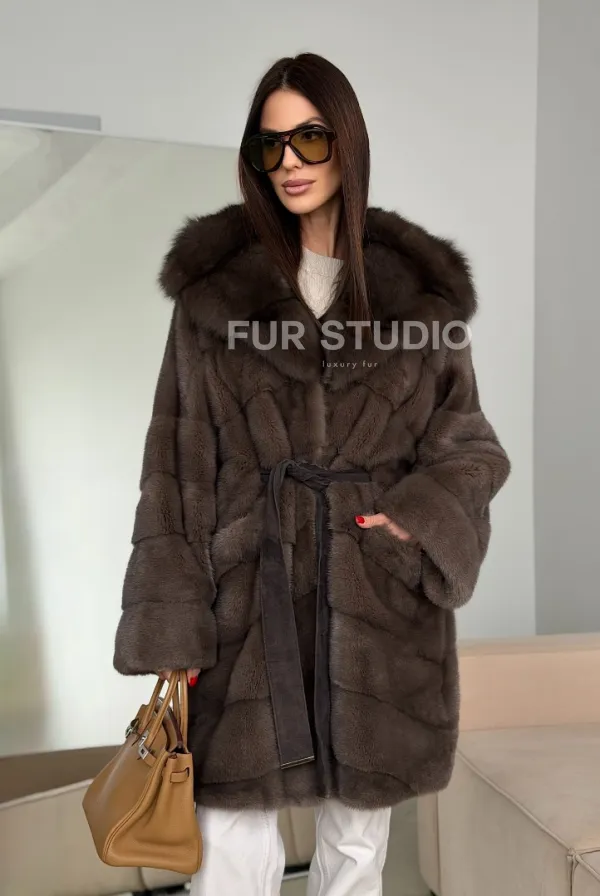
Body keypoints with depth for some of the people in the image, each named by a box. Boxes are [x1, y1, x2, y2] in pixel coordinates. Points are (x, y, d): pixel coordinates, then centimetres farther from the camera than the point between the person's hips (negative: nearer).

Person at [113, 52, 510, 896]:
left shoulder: (422, 288, 5)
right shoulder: (214, 287, 1)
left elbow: (469, 444, 8)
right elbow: (178, 466, -1)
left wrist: (426, 516, -12)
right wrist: (172, 630, -6)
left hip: (380, 603, 2)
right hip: (250, 600, -1)